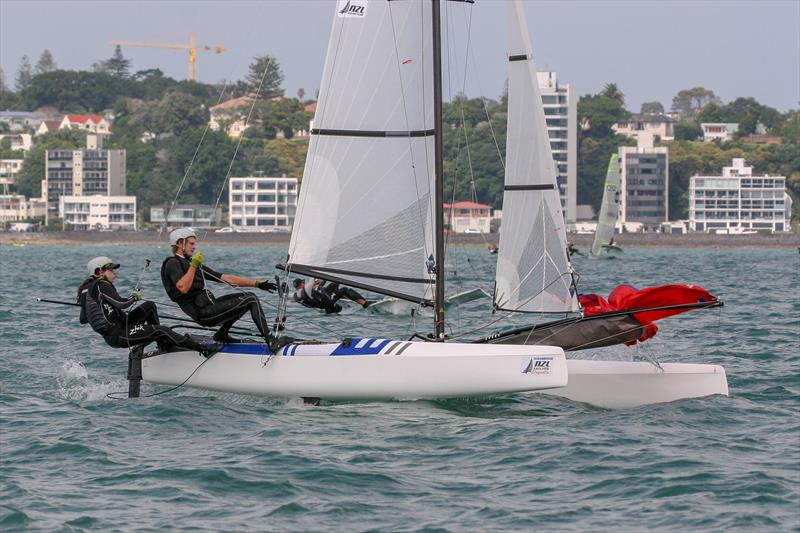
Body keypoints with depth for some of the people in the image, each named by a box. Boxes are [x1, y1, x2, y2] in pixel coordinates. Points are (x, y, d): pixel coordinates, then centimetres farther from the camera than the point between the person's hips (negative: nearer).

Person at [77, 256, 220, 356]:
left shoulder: (87, 288, 15)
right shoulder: (101, 285, -14)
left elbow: (83, 319, 18)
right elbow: (121, 304, -25)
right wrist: (134, 297, -4)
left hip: (111, 334, 10)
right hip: (117, 335, -10)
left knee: (149, 306, 15)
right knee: (161, 330, -17)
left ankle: (164, 344, 16)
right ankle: (203, 349, -22)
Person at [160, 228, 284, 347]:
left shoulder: (192, 264, 22)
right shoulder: (172, 263, -3)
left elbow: (226, 278, 18)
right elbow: (183, 288, -23)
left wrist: (258, 284, 13)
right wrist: (193, 266, -17)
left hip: (208, 305, 9)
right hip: (202, 313, -9)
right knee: (251, 300, -10)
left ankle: (222, 334, 12)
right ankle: (271, 341, -15)